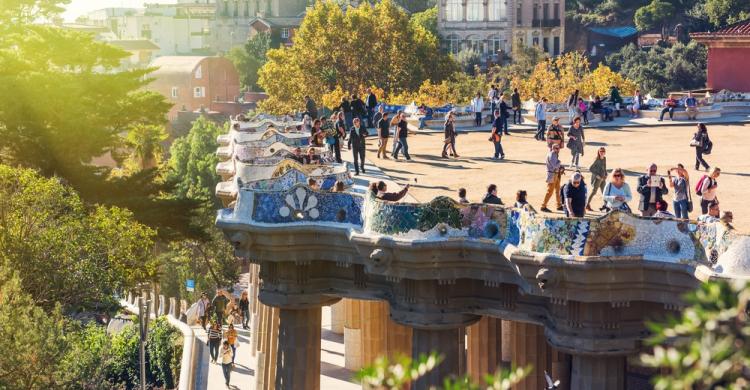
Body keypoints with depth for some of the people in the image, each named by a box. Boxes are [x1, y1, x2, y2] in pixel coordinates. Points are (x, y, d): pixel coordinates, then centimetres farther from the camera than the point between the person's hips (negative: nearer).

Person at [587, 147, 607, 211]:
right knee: (593, 192, -3)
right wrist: (597, 175, -18)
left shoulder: (604, 159, 7)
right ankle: (587, 205, 5)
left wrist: (606, 175, 4)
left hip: (602, 178, 7)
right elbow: (590, 169, -17)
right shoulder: (597, 160, -14)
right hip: (597, 178, -7)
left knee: (604, 192, 7)